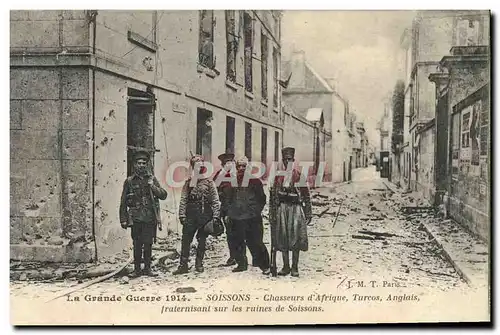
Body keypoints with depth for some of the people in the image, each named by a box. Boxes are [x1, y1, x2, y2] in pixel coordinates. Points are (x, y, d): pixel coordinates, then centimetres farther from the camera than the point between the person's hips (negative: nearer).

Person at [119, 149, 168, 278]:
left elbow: (163, 195, 3)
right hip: (135, 218, -1)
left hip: (150, 218, 1)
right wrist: (123, 219, 2)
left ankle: (147, 268, 15)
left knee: (148, 244, 4)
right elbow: (123, 202, 6)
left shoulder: (152, 179, 8)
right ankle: (137, 269, 14)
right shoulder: (129, 181, 5)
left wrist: (153, 187, -12)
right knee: (137, 245, 3)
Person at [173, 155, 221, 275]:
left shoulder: (209, 182, 4)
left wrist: (215, 216, -7)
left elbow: (215, 201, 1)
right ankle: (183, 265, 4)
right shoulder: (188, 183, 9)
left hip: (205, 217, -1)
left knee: (202, 240, 7)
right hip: (190, 216, 1)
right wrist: (182, 215, -3)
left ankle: (199, 264, 20)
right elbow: (183, 200, 6)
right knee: (186, 240, -1)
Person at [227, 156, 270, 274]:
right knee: (238, 242, 9)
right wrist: (229, 212, 12)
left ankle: (265, 265, 5)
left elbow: (262, 198, 3)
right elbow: (229, 199, 19)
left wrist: (257, 211, -4)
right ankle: (242, 264, 23)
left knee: (255, 242, -5)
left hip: (252, 218, -4)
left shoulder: (255, 180, 1)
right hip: (237, 217, 4)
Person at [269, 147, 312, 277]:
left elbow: (306, 196, 3)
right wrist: (272, 213, 5)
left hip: (296, 208, -2)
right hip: (281, 209, 2)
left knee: (295, 237, -3)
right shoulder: (278, 176, 8)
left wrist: (308, 213, -1)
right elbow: (273, 195, 10)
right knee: (282, 239, 3)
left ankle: (295, 267, 7)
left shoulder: (299, 176, 2)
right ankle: (286, 267, 14)